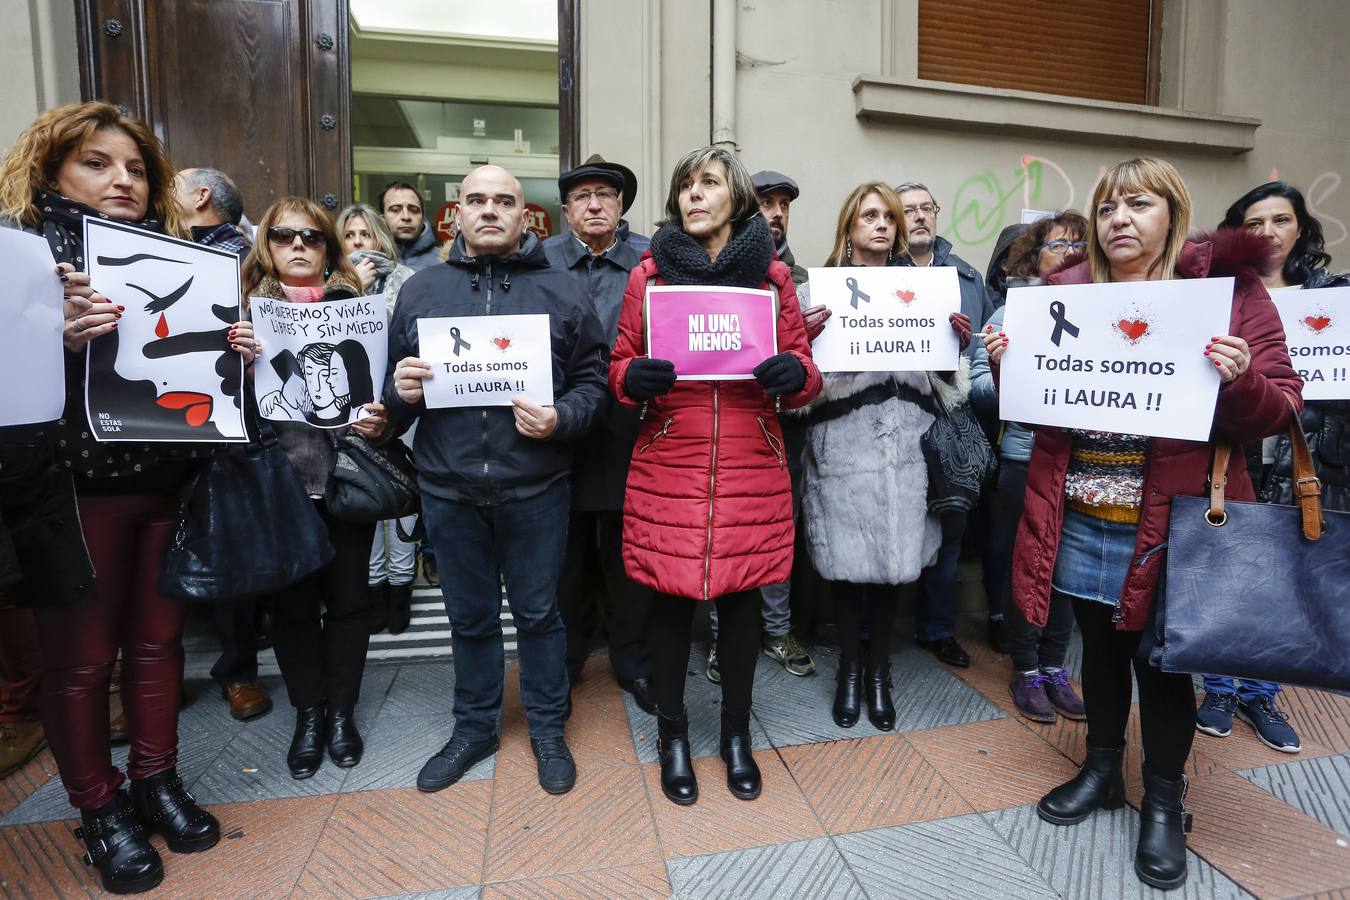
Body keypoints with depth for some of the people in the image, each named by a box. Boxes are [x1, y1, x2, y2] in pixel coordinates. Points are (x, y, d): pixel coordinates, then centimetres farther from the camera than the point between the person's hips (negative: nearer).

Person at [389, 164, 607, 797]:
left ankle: (548, 729, 34)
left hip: (536, 488, -2)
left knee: (538, 612, 12)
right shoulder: (420, 290, 8)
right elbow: (392, 385, 11)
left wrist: (560, 419, -18)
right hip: (448, 487, 2)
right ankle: (474, 727, 38)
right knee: (470, 616, 17)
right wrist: (402, 392, -12)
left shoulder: (561, 292, 2)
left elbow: (592, 381, 1)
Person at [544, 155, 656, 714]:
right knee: (563, 557, 13)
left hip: (627, 432, 0)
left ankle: (633, 662, 29)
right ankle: (564, 662, 32)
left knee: (629, 557, 11)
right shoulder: (540, 262, 4)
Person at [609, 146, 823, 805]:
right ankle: (672, 733, 30)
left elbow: (804, 372, 8)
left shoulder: (773, 276, 7)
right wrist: (634, 378, -15)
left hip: (750, 469, 1)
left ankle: (737, 734, 33)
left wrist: (795, 373, -15)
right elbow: (620, 366, 8)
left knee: (741, 600, 11)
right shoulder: (648, 275, 5)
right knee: (670, 600, 7)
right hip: (668, 468, 0)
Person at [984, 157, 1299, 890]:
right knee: (1101, 647, 17)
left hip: (1171, 521, -3)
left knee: (1162, 659, 8)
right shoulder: (1065, 292, 7)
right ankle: (1101, 770, 37)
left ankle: (1164, 802, 29)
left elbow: (1277, 411, -4)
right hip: (1078, 519, 3)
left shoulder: (1228, 285, -2)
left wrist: (1241, 381, -24)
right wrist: (1005, 363, -7)